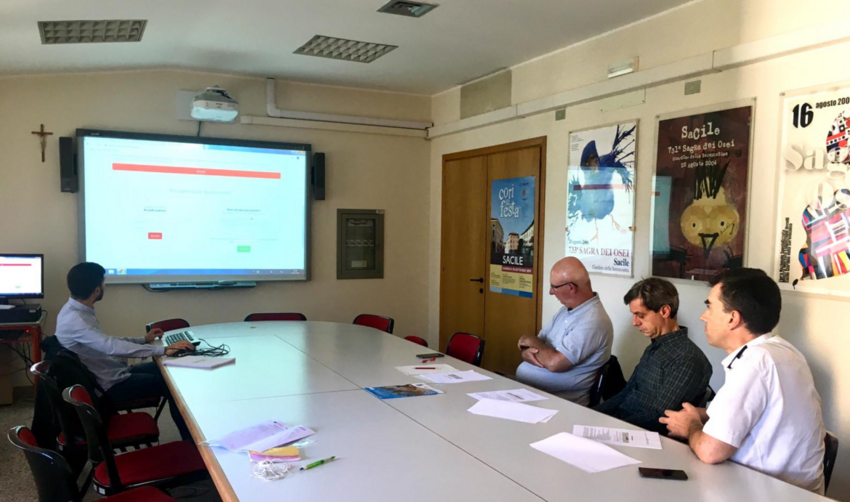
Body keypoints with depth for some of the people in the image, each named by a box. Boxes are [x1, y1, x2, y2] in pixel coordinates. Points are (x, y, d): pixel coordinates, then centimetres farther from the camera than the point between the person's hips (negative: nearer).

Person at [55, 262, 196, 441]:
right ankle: (190, 441, 7)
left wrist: (144, 339, 17)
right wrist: (163, 349, -38)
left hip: (113, 372, 10)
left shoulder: (77, 310, 3)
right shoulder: (74, 320, -27)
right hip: (111, 385, -10)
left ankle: (189, 436, 19)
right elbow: (113, 347, -38)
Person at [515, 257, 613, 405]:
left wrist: (532, 341, -7)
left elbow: (555, 363, -25)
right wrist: (528, 352, -11)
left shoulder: (593, 321, -19)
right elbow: (539, 342, 13)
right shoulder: (567, 309, 10)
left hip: (560, 401, -8)